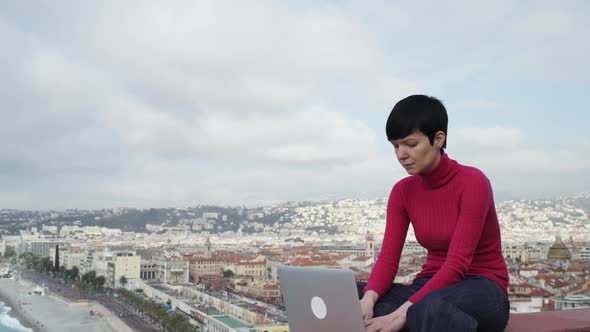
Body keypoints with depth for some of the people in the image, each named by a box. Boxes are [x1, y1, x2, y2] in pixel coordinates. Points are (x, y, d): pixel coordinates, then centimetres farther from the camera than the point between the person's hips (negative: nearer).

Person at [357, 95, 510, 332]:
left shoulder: (472, 183, -16)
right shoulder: (403, 191, 2)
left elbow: (457, 263, -23)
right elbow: (388, 258, -5)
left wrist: (403, 313, -32)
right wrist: (369, 299, -27)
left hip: (481, 290, -5)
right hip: (432, 286, 6)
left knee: (430, 307, -43)